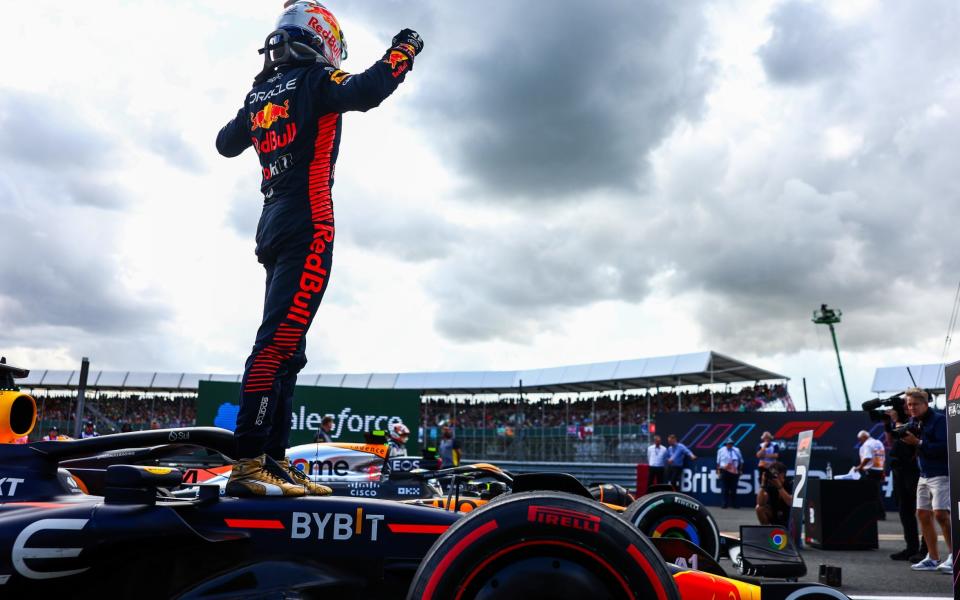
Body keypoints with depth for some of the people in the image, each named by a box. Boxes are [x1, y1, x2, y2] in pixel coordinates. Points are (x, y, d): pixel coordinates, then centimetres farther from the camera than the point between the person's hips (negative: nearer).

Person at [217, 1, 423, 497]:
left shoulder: (259, 93, 20)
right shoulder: (315, 80, -1)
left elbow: (226, 144, 34)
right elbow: (365, 91, -20)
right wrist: (403, 51, -2)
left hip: (273, 227, 8)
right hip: (308, 225, -8)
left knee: (287, 347, 8)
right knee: (279, 339, -16)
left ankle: (274, 460, 9)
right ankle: (247, 462, -19)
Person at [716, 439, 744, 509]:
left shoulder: (737, 450, 9)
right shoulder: (721, 450, 5)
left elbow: (741, 461, 14)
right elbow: (718, 462, 9)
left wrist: (740, 470, 9)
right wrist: (718, 470, 4)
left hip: (734, 472, 1)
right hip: (724, 472, -1)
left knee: (733, 489, 4)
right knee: (725, 489, -2)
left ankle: (734, 504, 12)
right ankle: (725, 504, 3)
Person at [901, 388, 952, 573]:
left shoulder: (939, 420, -11)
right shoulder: (913, 423, 11)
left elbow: (943, 447, -20)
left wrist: (918, 442, -21)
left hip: (941, 474, -8)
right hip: (924, 475, 8)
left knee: (940, 514, -15)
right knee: (923, 514, 7)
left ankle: (953, 556, -2)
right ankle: (933, 558, 16)